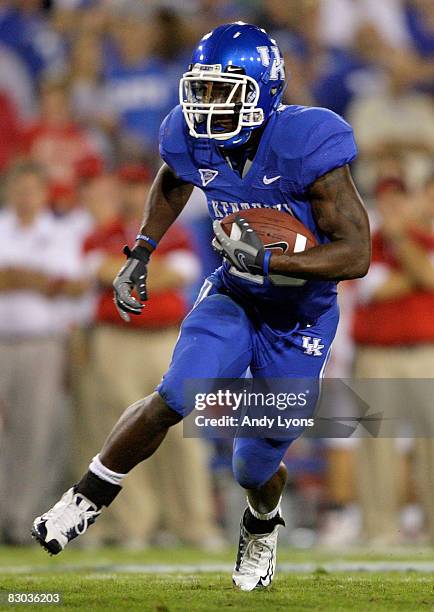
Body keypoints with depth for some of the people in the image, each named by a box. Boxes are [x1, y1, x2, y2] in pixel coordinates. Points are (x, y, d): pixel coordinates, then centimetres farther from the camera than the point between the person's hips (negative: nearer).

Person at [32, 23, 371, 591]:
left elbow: (357, 254, -27)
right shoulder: (193, 138, -13)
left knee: (255, 468, 6)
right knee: (173, 400, -23)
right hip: (232, 297, 3)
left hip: (300, 318, -3)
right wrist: (140, 254, 6)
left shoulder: (307, 147, -29)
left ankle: (262, 527, 42)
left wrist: (267, 261, -36)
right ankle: (87, 499, -2)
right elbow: (172, 184, 15)